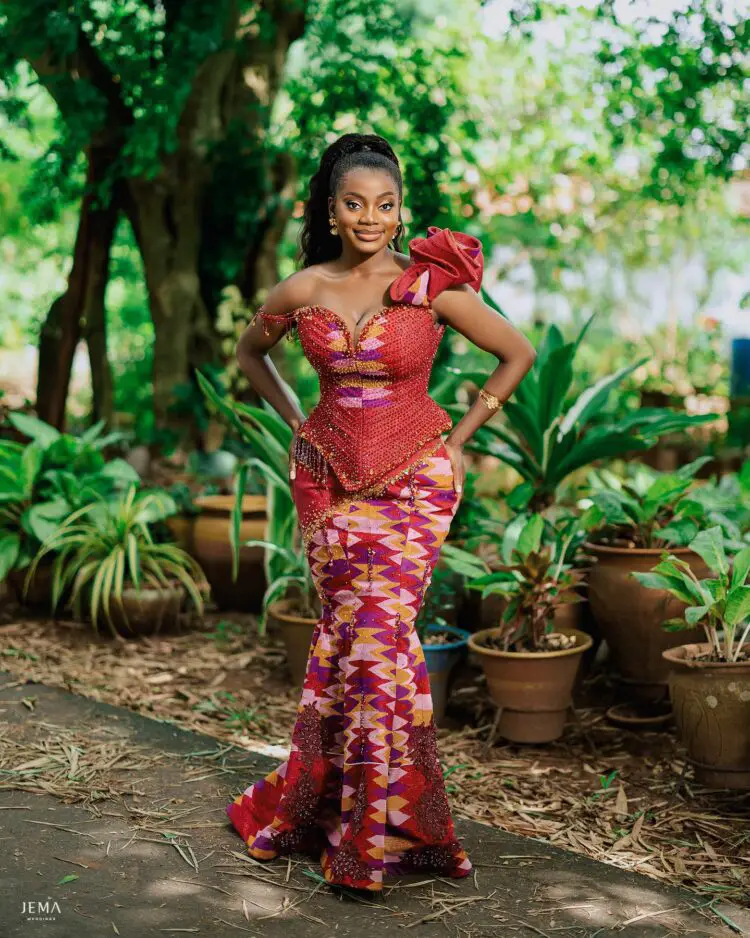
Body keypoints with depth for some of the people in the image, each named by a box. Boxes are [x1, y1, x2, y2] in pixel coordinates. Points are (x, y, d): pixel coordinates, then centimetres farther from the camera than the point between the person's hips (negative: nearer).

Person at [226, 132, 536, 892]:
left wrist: (459, 439, 2)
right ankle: (385, 821, 17)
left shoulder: (432, 286, -6)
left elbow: (518, 353, 3)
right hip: (328, 477, 2)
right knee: (359, 631, 1)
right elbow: (250, 351, 21)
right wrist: (294, 419, 11)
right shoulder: (302, 290, 1)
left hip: (412, 479, -2)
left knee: (371, 630, -11)